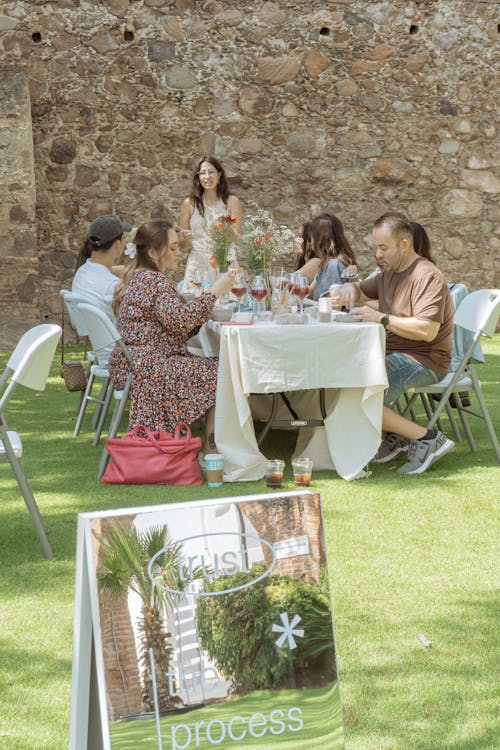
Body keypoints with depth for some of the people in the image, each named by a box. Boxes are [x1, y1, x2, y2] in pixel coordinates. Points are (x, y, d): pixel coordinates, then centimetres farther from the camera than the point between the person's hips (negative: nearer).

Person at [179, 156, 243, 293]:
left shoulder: (232, 202, 3)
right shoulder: (189, 203, 6)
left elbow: (236, 240, -2)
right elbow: (182, 244, 10)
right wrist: (186, 239, -12)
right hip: (197, 265, 1)